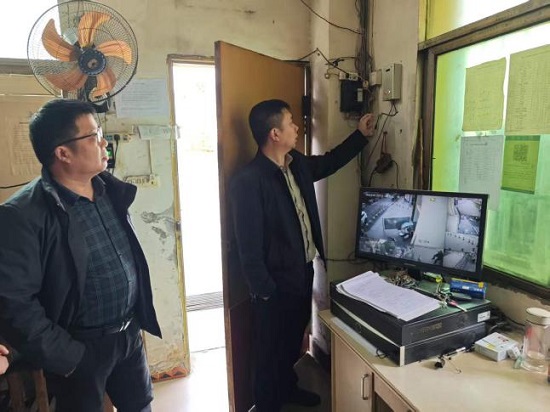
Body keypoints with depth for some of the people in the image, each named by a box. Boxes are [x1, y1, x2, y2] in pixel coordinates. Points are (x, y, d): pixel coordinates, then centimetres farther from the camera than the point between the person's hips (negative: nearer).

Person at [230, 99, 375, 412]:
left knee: (294, 338, 27)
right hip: (276, 282, -8)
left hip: (303, 271, 9)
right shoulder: (248, 181, -25)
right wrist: (264, 291, -19)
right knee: (271, 348, 12)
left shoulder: (296, 164, 1)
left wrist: (361, 135, 20)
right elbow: (249, 245, -23)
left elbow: (329, 162, 22)